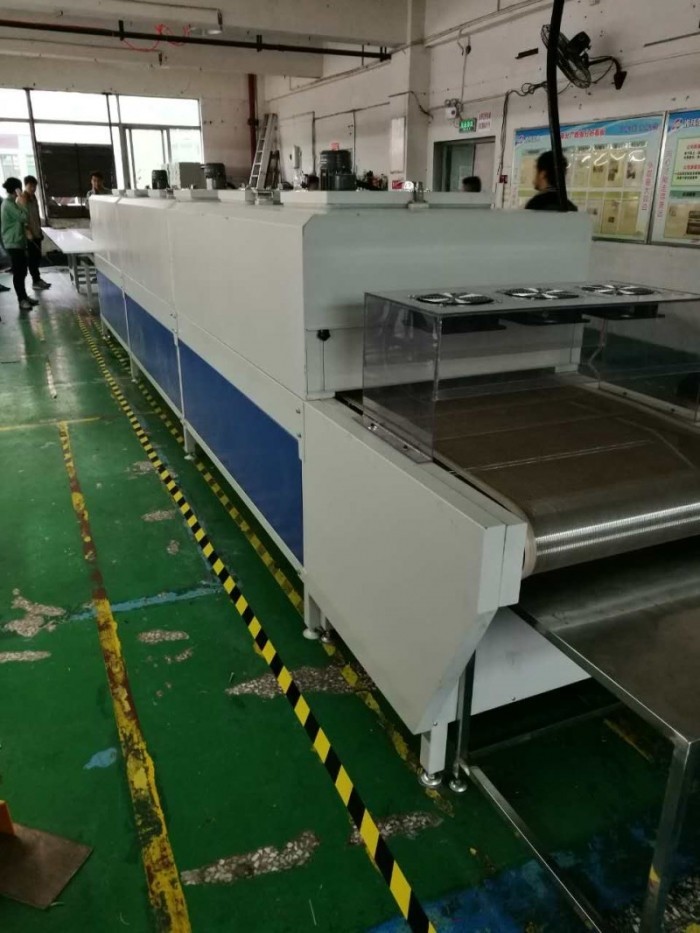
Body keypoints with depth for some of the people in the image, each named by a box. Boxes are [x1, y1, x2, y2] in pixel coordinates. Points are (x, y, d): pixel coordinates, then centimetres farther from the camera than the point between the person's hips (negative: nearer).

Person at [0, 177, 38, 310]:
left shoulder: (11, 202, 15)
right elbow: (24, 217, -23)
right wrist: (22, 204, -15)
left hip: (18, 241, 10)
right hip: (14, 243, -10)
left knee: (22, 271, 14)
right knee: (18, 272, -5)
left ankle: (24, 296, 22)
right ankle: (22, 300, 0)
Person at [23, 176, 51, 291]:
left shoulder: (33, 197, 12)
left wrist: (40, 229, 19)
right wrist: (27, 231, -24)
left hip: (37, 232, 8)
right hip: (29, 234, -8)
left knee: (38, 256, 12)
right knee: (32, 258, -2)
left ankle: (37, 278, 22)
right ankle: (35, 281, 4)